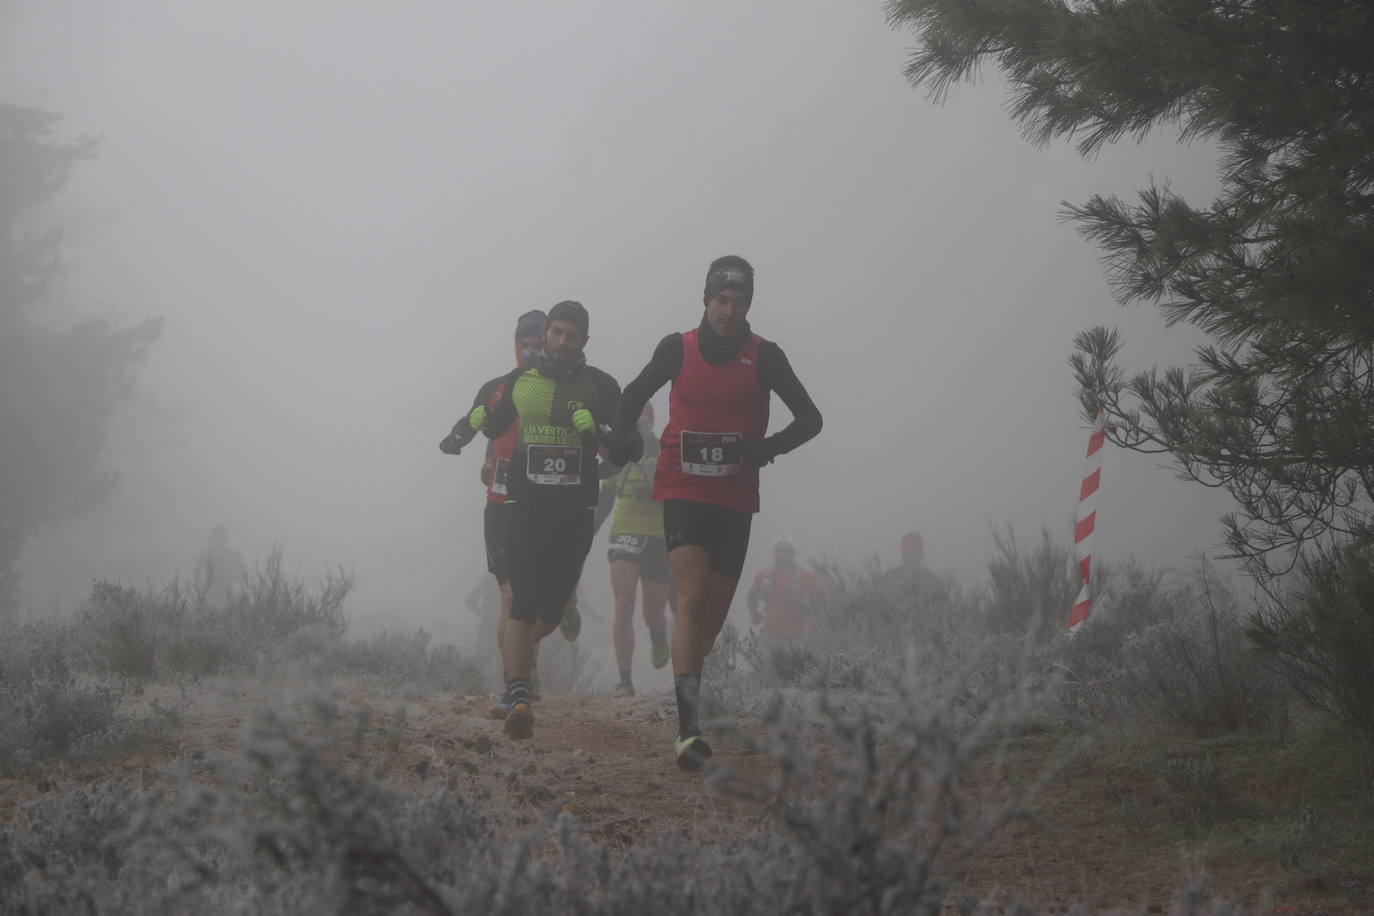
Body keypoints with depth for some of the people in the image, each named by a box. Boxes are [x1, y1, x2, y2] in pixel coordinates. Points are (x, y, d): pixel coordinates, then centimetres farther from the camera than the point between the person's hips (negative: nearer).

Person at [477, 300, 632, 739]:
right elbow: (496, 426, 23)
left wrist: (596, 431, -18)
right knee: (523, 603, -14)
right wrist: (477, 420, 0)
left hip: (576, 509, 1)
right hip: (527, 505, -1)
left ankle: (514, 651, 38)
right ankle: (518, 697, -20)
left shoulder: (600, 386, 3)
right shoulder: (520, 380, 8)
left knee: (553, 608, 5)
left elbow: (631, 445, 0)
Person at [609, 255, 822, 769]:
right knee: (692, 597, -19)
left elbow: (809, 419, 1)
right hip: (682, 493, -2)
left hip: (735, 500, 2)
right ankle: (689, 728, -28)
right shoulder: (677, 349, 1)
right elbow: (635, 394, 17)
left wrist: (769, 447, -17)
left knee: (714, 615, 8)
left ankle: (688, 698, 33)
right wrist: (622, 437, -3)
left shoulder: (764, 356, 0)